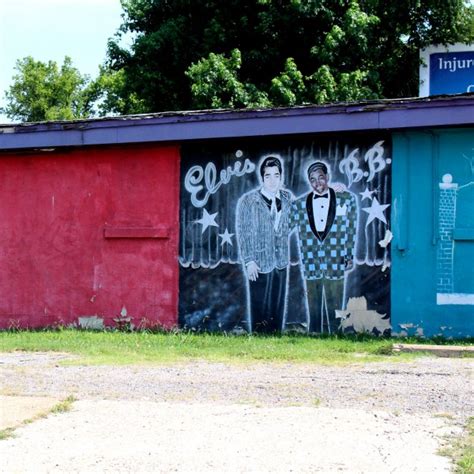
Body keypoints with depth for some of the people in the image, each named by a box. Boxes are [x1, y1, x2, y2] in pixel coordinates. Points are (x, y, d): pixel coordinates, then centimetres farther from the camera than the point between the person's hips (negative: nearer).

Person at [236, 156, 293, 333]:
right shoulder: (248, 201, -8)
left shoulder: (287, 197, 4)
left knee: (277, 309, 9)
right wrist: (249, 261, -11)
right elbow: (243, 233, -6)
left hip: (280, 263, 4)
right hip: (259, 263, -4)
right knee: (260, 311, 1)